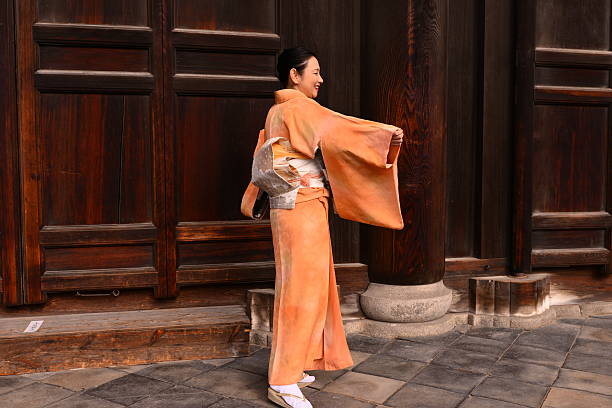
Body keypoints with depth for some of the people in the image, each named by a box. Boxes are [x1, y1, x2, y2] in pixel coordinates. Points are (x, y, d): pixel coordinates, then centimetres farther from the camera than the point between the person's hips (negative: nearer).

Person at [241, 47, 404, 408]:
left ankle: (292, 367, 25)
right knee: (301, 287, -6)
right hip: (303, 207, -10)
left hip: (290, 208, 10)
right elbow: (338, 128, -25)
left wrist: (257, 202, 27)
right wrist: (387, 133, -31)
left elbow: (264, 162, 22)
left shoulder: (277, 112, 17)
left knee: (300, 285, 15)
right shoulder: (299, 107, -11)